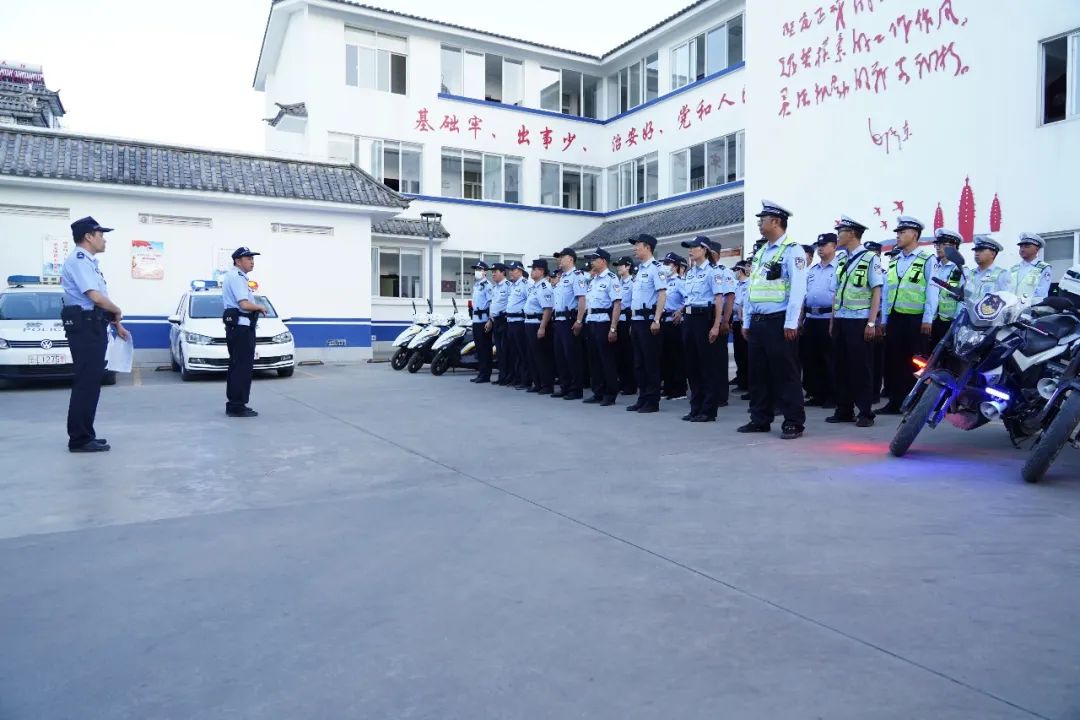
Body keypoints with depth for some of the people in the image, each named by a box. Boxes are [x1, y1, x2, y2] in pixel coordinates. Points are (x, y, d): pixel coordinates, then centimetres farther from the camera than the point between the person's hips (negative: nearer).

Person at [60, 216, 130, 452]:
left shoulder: (88, 262, 19)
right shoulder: (78, 260, -12)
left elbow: (99, 299, 23)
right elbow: (95, 297, -23)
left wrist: (116, 325, 22)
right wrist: (117, 312, -6)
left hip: (93, 327, 10)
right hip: (85, 327, -10)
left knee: (91, 383, 14)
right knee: (85, 384, -8)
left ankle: (85, 436, 21)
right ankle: (80, 439, -4)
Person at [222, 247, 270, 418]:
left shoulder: (235, 276, 19)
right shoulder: (237, 277, -14)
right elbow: (245, 304, -24)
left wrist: (256, 309, 13)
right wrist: (260, 307, -7)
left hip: (236, 327, 11)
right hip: (241, 327, -11)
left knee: (236, 367, 15)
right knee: (243, 367, -9)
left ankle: (232, 404, 22)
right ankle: (237, 406, -7)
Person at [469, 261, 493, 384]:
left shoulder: (487, 285, -11)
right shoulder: (476, 285, 18)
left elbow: (492, 303, -17)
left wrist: (490, 320, -21)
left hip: (484, 320, -9)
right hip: (476, 319, 9)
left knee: (485, 348, -5)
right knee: (479, 348, 12)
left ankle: (485, 375, -1)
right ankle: (480, 372, 19)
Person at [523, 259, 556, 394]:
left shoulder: (544, 287, -16)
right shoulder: (533, 286, 15)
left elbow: (548, 309, -23)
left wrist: (542, 327, -27)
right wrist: (527, 323, 18)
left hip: (539, 324, -10)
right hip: (529, 323, 10)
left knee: (543, 355, -4)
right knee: (532, 355, 14)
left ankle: (548, 385, 4)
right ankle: (537, 383, 22)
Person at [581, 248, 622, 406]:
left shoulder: (611, 278, -10)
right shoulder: (593, 280, 16)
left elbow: (617, 304, -16)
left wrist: (613, 328, -21)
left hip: (604, 323, -8)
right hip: (592, 322, 9)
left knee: (607, 359, -2)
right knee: (594, 359, 11)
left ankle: (610, 394, 7)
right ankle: (598, 393, 20)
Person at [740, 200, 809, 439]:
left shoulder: (791, 251, -7)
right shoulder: (760, 253, 18)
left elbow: (798, 289, -15)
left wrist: (791, 323, -20)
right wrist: (746, 322, 16)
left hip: (778, 322, -8)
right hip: (757, 322, 8)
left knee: (785, 374, -3)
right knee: (758, 373, 11)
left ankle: (794, 422, 5)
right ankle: (760, 419, 20)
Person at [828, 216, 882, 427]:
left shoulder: (870, 257, -5)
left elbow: (877, 291, -8)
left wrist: (871, 322, -13)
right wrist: (832, 320, 14)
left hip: (860, 321, -6)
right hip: (840, 320, 6)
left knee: (861, 367, -1)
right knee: (841, 366, 8)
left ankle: (865, 412, 8)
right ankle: (844, 410, 16)